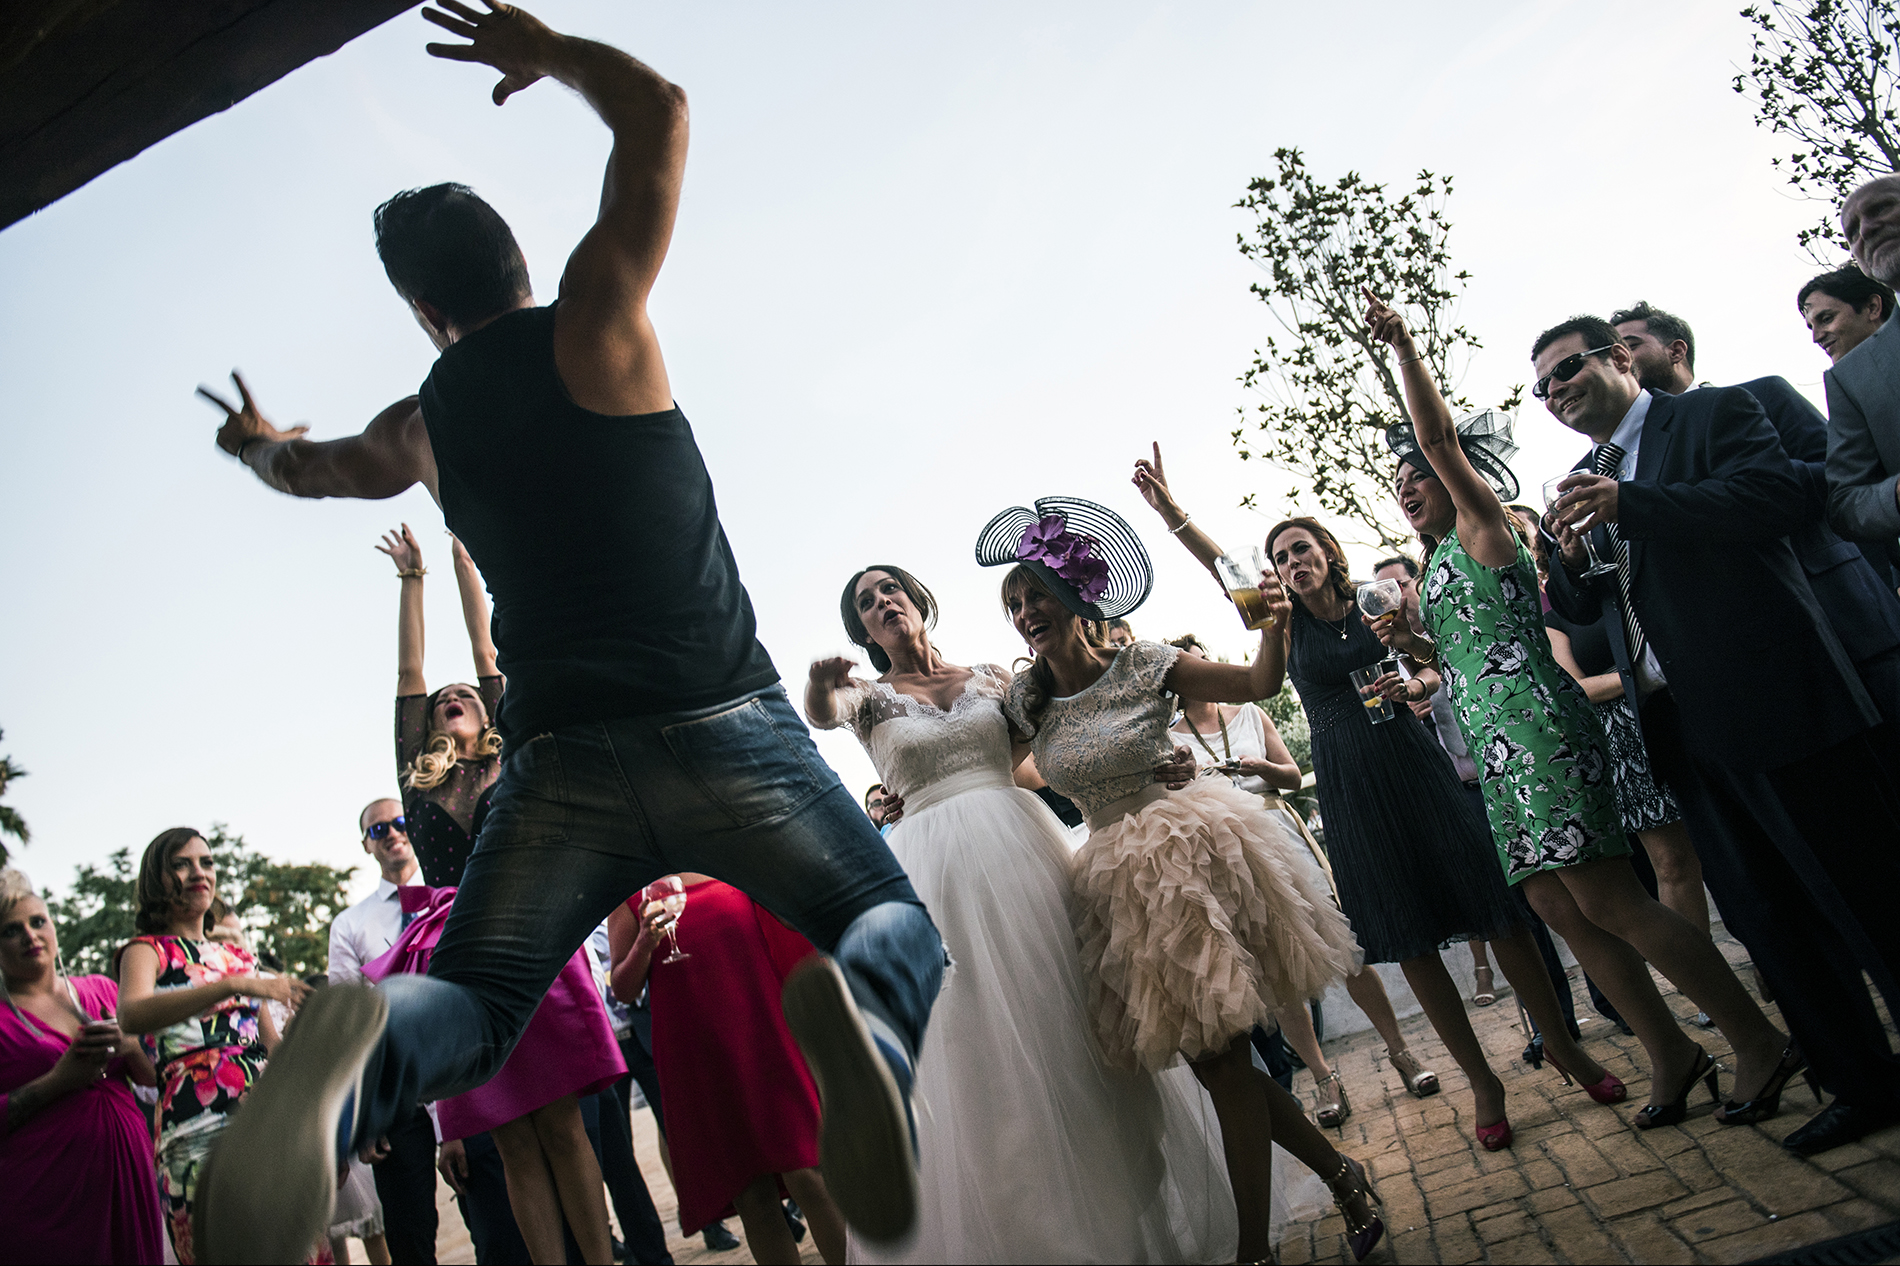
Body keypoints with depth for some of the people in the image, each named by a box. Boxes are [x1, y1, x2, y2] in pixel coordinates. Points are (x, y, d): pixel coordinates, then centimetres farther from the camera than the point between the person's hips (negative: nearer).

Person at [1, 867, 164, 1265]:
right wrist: (58, 1081, -16)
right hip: (45, 1192, -4)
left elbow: (155, 1076, 12)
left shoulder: (101, 990, 11)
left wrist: (128, 1045, -6)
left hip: (126, 1171, 4)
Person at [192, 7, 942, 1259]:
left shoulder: (420, 426, 15)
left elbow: (312, 468, 39)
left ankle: (362, 1050, -22)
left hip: (559, 759, 3)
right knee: (897, 921, 13)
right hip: (722, 727, -2)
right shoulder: (594, 324, 3)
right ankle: (864, 1014, -25)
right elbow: (660, 112, 12)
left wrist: (259, 444, 62)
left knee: (470, 1008, 16)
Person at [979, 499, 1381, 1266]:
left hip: (1187, 857, -5)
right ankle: (1340, 1173, 31)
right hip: (1123, 883, 5)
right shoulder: (1027, 700, 3)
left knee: (1221, 1056, -3)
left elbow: (1257, 684, -3)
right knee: (1214, 1058, 10)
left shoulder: (1142, 666, -7)